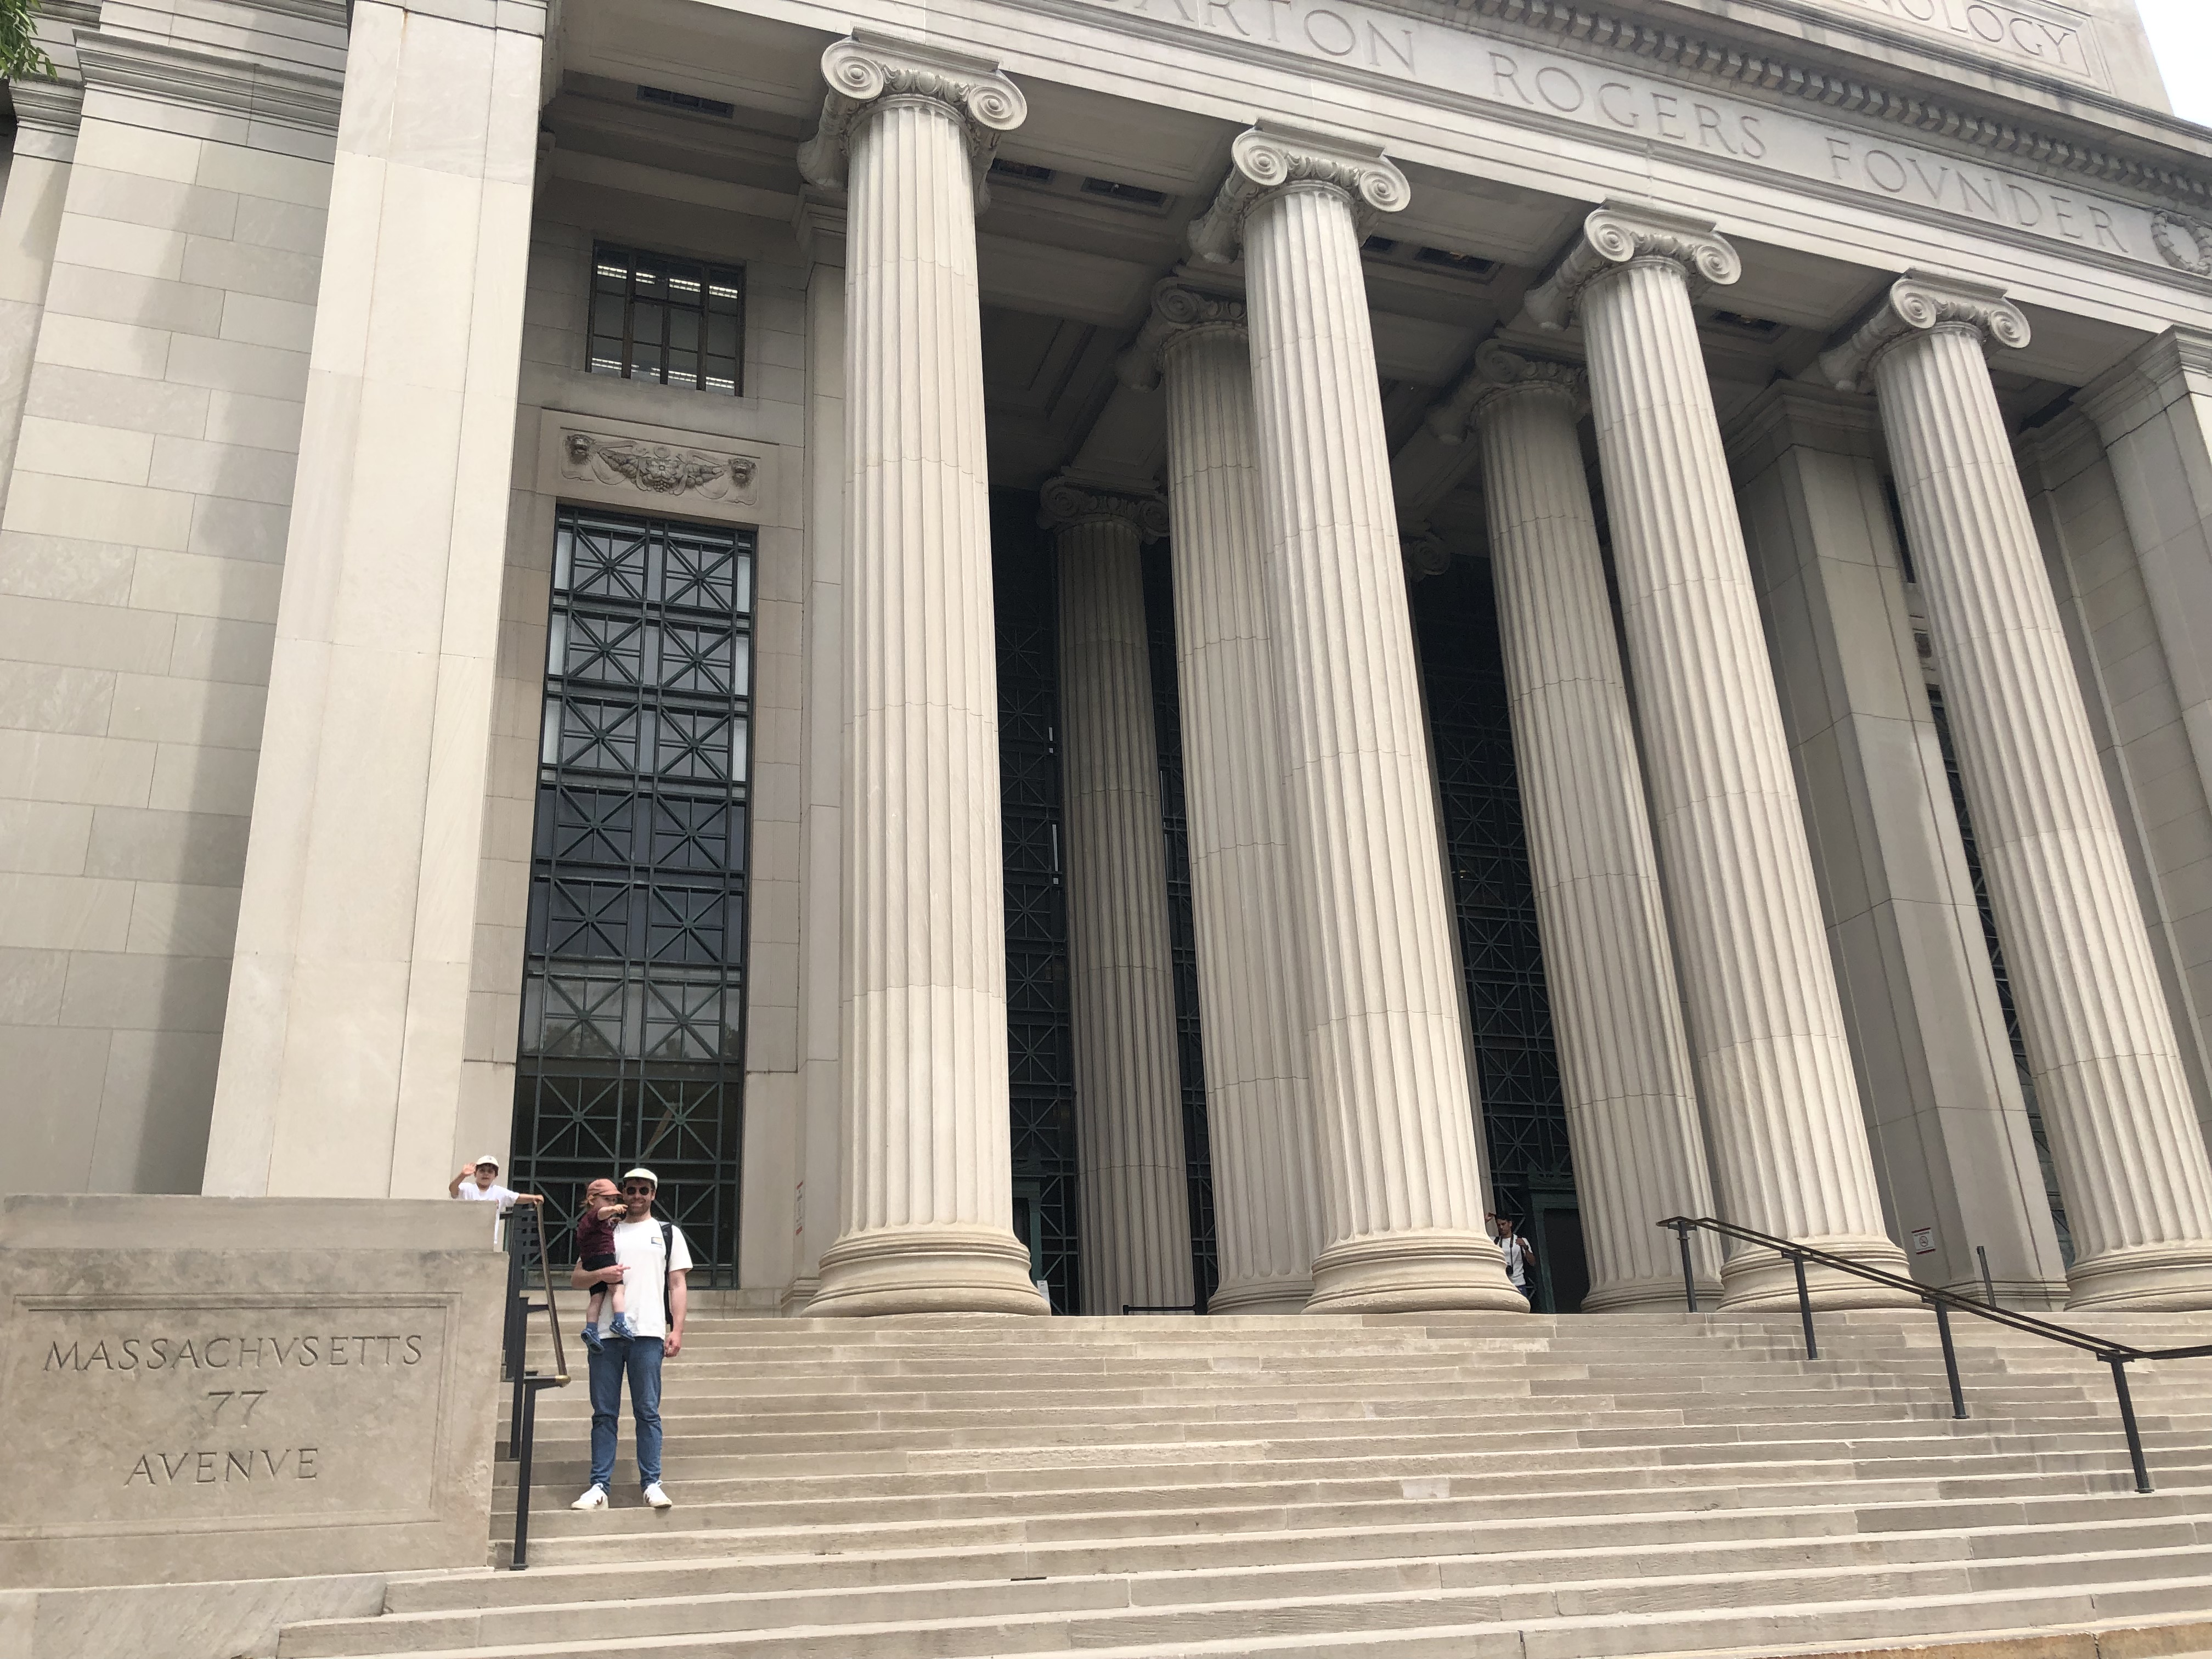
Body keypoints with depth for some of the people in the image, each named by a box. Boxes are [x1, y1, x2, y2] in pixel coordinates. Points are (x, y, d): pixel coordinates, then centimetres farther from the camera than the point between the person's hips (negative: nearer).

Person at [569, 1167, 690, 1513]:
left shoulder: (668, 1233, 13)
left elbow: (677, 1285, 8)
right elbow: (576, 1279, 15)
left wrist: (677, 1330, -2)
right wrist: (599, 1274, -7)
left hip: (648, 1333, -2)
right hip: (605, 1333, 2)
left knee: (648, 1412, -2)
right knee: (604, 1413, 3)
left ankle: (652, 1484, 1)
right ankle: (599, 1487, 6)